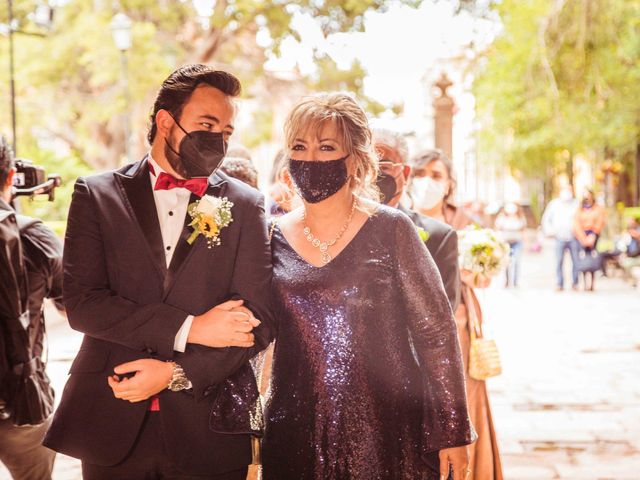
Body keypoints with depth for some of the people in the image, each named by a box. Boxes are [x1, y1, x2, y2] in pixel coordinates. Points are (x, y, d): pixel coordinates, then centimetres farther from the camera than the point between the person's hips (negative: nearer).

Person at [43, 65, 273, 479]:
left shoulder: (245, 205, 3)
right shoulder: (97, 195, 2)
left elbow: (257, 320, -3)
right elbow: (81, 302, -8)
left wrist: (175, 373, -14)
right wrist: (189, 329, -14)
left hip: (208, 430, 0)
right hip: (112, 425, 0)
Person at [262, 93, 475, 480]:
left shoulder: (389, 230, -5)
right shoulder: (276, 238, 3)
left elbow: (437, 333, -4)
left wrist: (453, 432, -6)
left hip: (388, 433, -2)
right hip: (298, 434, 3)